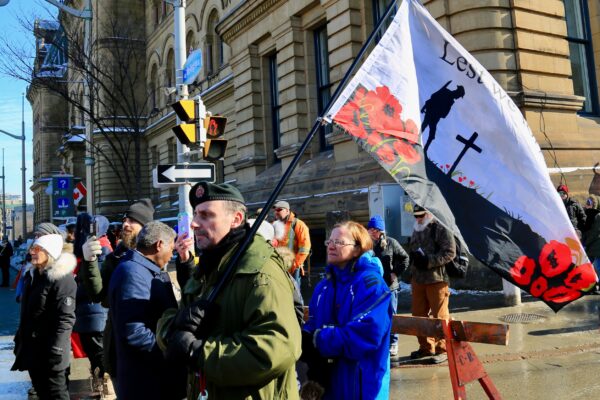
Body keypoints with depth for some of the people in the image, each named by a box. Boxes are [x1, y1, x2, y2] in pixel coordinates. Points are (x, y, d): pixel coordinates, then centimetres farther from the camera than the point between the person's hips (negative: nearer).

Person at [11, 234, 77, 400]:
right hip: (32, 349, 8)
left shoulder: (62, 279, -18)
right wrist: (20, 338, 19)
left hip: (49, 353, -8)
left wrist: (55, 351, -24)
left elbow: (65, 319, -22)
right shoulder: (32, 274, 10)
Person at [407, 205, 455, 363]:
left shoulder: (441, 229, -9)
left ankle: (442, 349, 10)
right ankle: (426, 347, 25)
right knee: (419, 314, 13)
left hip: (437, 280, -8)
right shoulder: (416, 231, 18)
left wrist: (429, 261, -21)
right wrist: (414, 259, 11)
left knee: (439, 316, -1)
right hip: (418, 279, 8)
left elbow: (450, 252, -17)